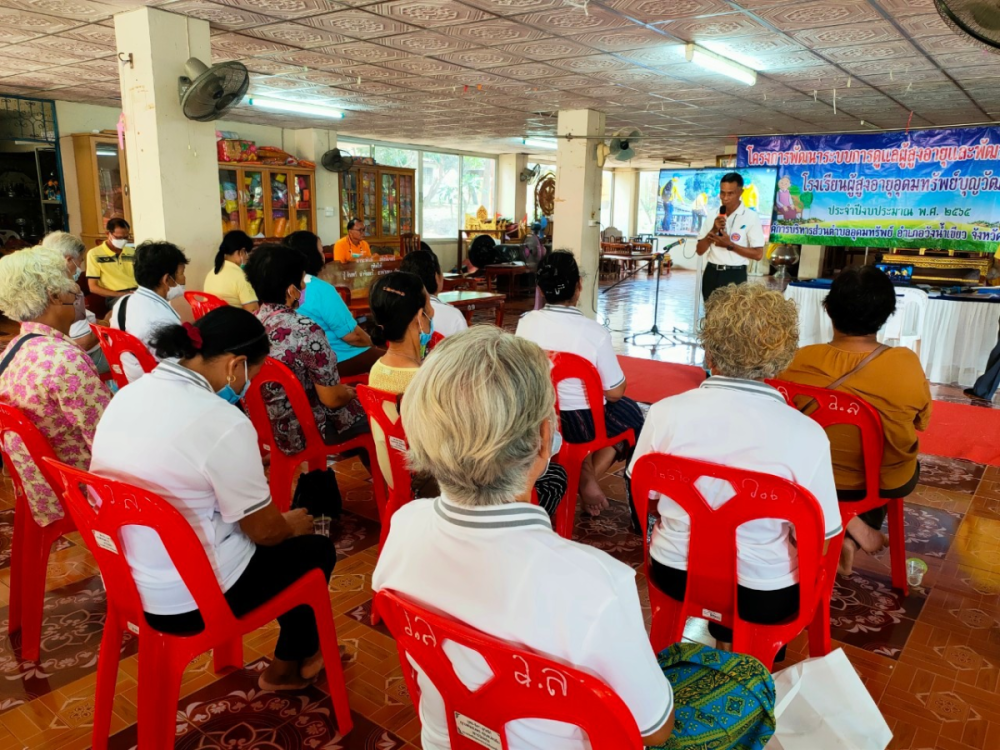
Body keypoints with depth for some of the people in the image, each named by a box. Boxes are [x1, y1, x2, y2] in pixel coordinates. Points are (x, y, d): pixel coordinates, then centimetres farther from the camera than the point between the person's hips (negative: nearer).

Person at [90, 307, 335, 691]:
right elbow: (265, 531, -16)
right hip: (186, 600, -8)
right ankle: (291, 663, 37)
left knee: (284, 539, 25)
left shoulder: (128, 395, -1)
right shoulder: (222, 422, -26)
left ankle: (293, 657, 41)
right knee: (315, 550, 15)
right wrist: (294, 524, 8)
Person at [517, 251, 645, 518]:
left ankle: (584, 472, 21)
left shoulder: (525, 323, -11)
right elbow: (614, 392, -14)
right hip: (581, 422, -5)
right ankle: (589, 479, 16)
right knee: (632, 415, 25)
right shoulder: (595, 332, -22)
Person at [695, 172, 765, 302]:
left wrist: (730, 245, -15)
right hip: (711, 274, 5)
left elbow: (758, 254, -8)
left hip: (734, 276, -4)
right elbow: (700, 250, 5)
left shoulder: (751, 217, -6)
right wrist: (713, 230, -10)